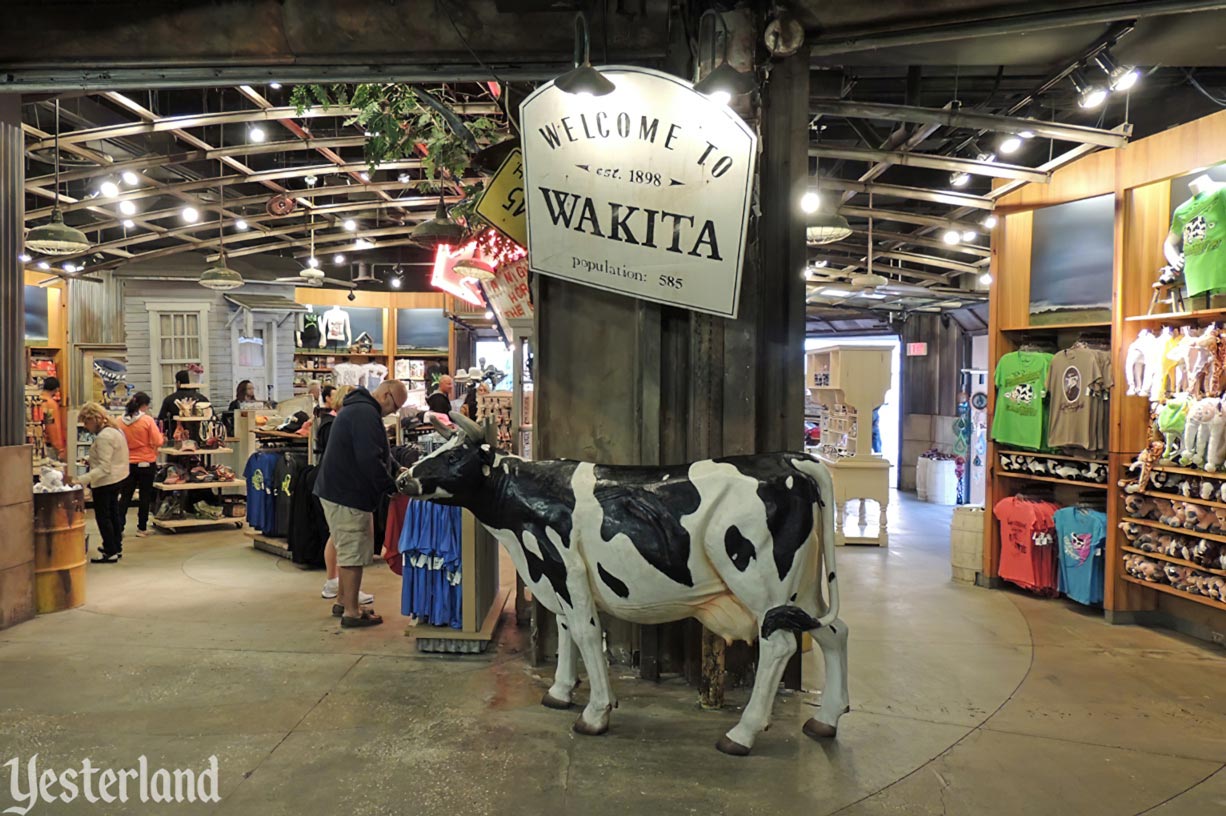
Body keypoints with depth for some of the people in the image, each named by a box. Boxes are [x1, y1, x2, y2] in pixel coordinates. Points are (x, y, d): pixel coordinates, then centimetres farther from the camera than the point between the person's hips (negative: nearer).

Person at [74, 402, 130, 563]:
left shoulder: (104, 437, -24)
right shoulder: (115, 429, 7)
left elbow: (104, 468, -28)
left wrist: (81, 479, -34)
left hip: (105, 481, -10)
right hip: (118, 477, 10)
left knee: (103, 517, 0)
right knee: (113, 513, 19)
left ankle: (111, 553, 5)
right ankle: (116, 547, 31)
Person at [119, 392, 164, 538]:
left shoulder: (121, 421, -3)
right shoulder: (148, 420, -14)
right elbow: (158, 442, -14)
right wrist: (162, 437, 6)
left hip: (128, 463, 3)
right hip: (146, 463, -3)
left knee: (125, 496, 10)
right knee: (145, 496, 8)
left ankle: (119, 527, 6)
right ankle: (142, 528, 13)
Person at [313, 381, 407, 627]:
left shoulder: (356, 408, 17)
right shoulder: (366, 413, -19)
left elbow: (374, 453, 22)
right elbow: (370, 459, -25)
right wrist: (390, 485, -14)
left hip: (336, 489, 11)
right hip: (348, 495, -11)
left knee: (347, 551, 19)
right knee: (353, 554, -4)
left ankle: (344, 602, 28)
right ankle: (351, 612, 2)